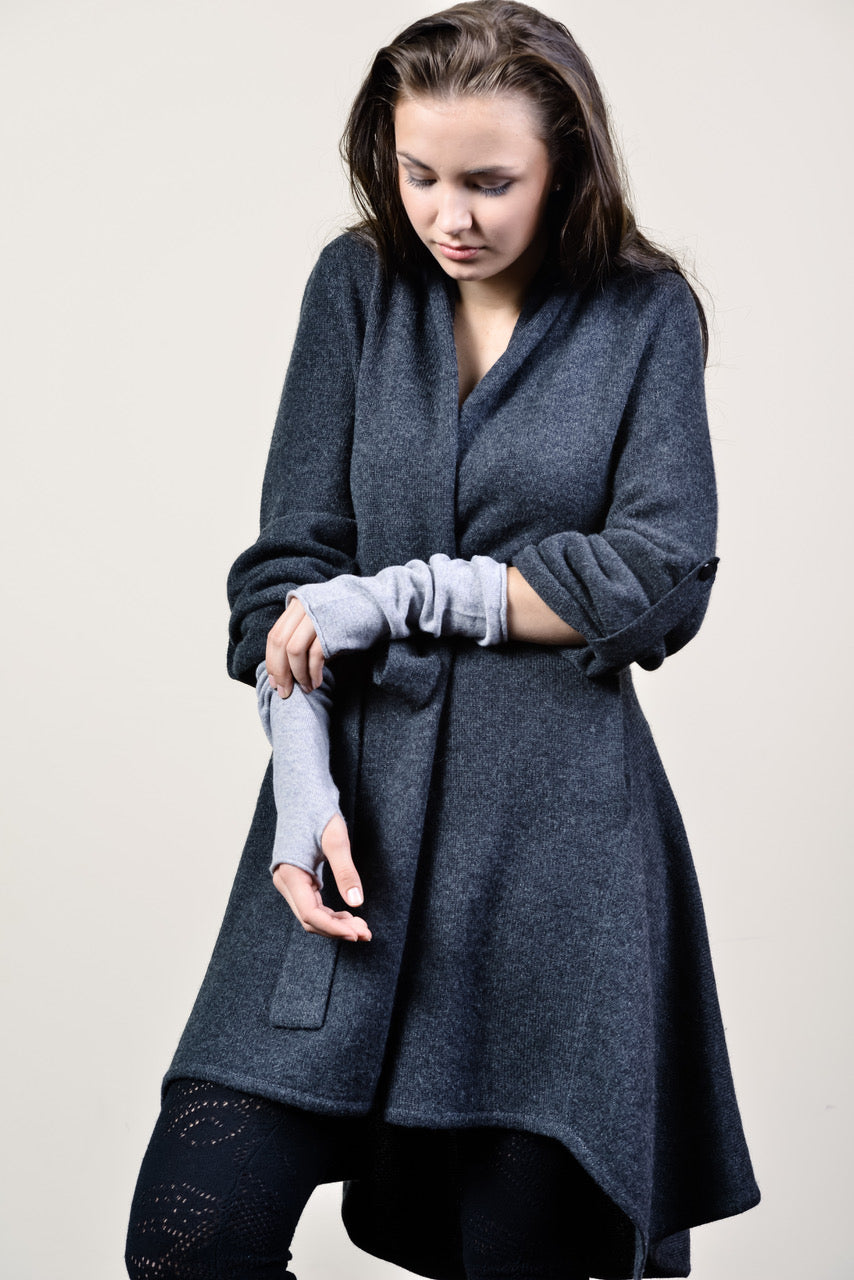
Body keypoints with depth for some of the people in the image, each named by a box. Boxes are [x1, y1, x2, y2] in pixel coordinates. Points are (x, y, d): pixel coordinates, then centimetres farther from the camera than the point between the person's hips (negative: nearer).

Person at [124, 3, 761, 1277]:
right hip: (357, 801, 2)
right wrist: (301, 777, -9)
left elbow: (658, 578, -7)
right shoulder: (356, 286, 8)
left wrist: (399, 594, -10)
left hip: (557, 831, -2)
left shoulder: (643, 313, 3)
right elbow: (290, 564, 5)